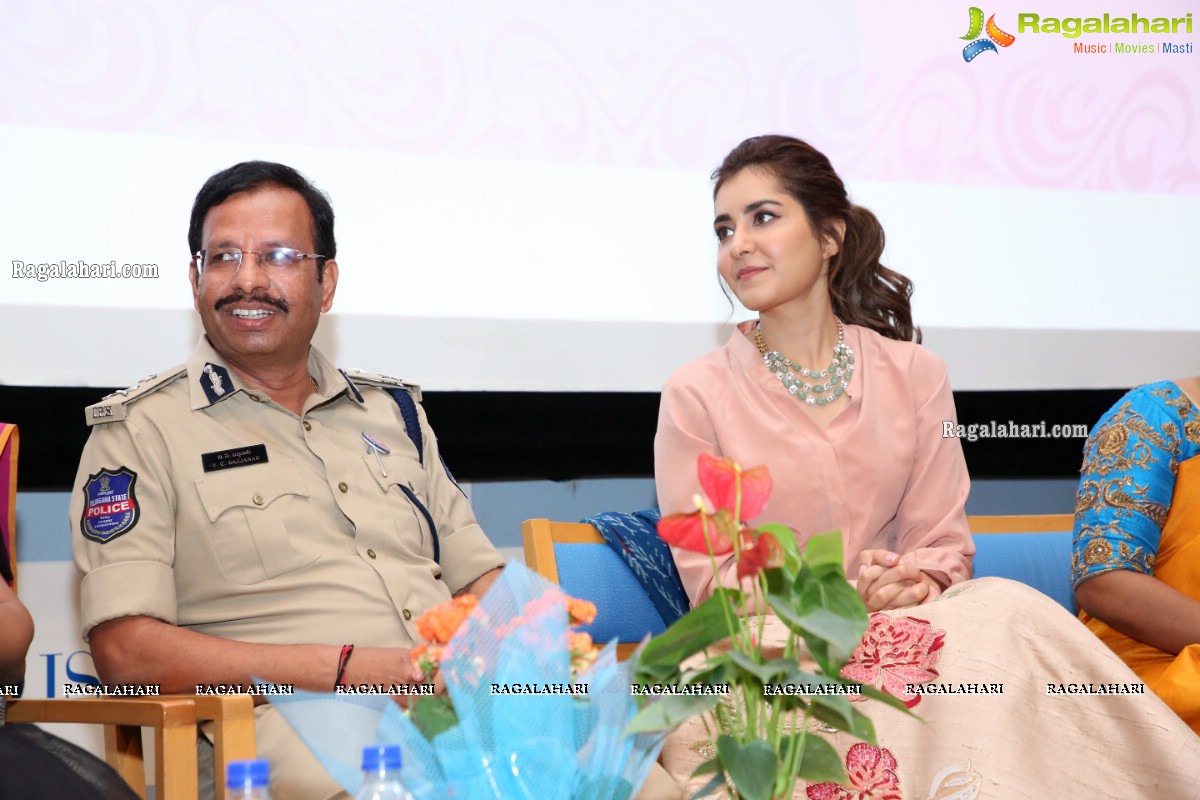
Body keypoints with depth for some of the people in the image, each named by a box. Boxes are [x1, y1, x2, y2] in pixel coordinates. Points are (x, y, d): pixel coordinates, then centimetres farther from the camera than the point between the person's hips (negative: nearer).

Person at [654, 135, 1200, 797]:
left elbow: (941, 545, 6)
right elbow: (709, 579, -3)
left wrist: (905, 585, -17)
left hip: (893, 625, 4)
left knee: (1008, 608, -27)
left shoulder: (914, 376, 9)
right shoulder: (697, 395, 0)